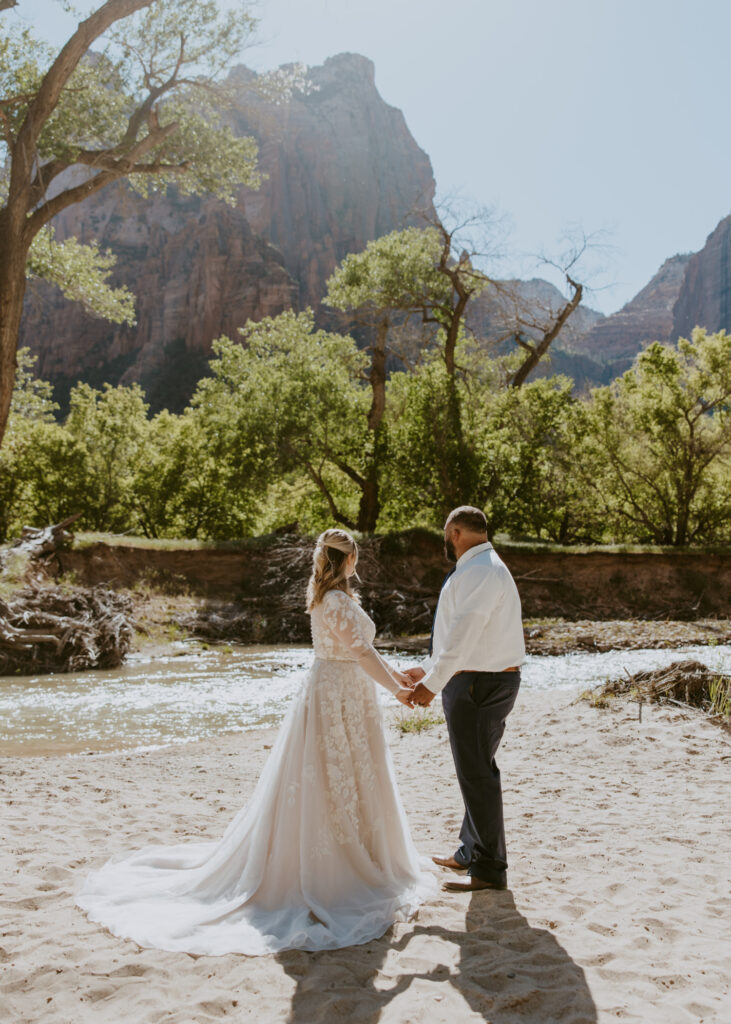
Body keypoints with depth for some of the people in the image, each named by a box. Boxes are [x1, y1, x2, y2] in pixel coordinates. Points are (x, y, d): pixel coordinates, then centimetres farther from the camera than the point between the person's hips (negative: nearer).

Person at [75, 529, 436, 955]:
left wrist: (396, 674, 17)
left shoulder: (324, 597, 11)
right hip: (343, 700, -9)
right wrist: (396, 689, -8)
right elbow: (362, 652, -20)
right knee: (342, 785, 0)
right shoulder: (339, 601, -20)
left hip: (325, 691, 9)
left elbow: (356, 647, 17)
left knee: (313, 786, 15)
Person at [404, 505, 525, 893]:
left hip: (476, 685, -11)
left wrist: (433, 683, -25)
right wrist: (427, 669, 24)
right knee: (479, 770, 19)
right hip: (491, 682, 11)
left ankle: (489, 871, 7)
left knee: (477, 774, -3)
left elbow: (465, 633, -26)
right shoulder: (485, 568, 17)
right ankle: (470, 852, 33)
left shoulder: (479, 572, -17)